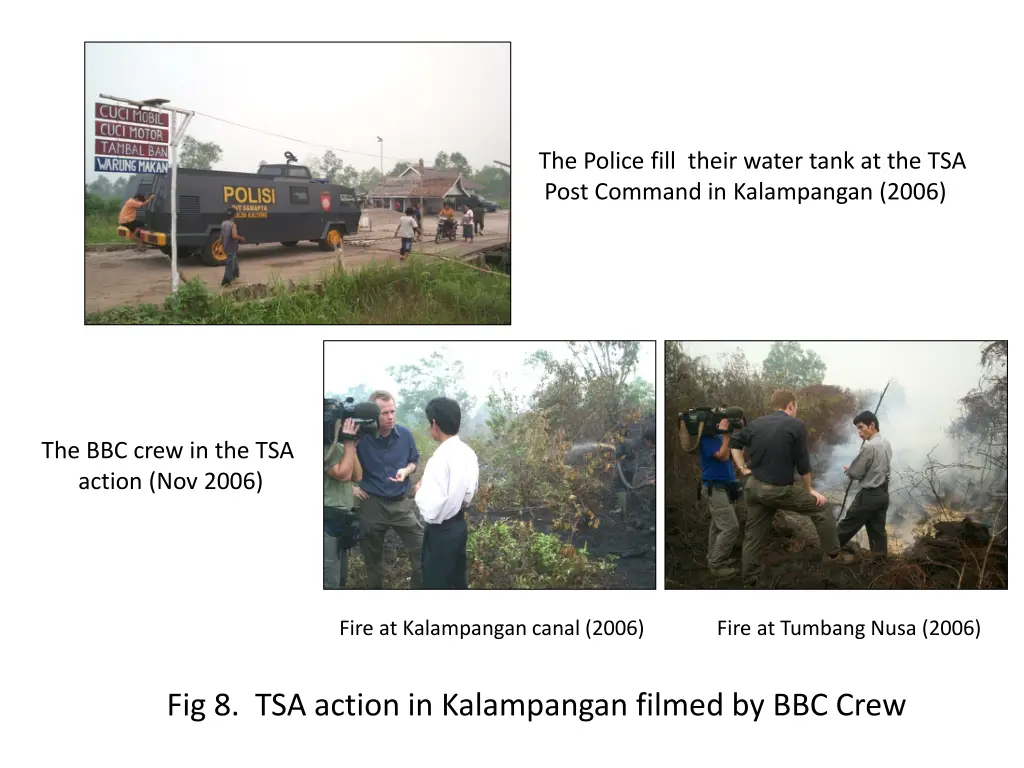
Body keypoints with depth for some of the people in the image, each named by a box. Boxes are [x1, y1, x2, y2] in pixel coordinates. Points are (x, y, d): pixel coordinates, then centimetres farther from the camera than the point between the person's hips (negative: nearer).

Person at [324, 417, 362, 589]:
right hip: (328, 520, -10)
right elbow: (343, 474, -21)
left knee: (340, 579, 18)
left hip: (341, 519, 10)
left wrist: (351, 443, 1)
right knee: (330, 583, -7)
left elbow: (357, 477, 9)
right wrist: (349, 442, -16)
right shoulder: (326, 447, -15)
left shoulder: (339, 445, 12)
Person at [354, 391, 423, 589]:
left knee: (422, 549, -1)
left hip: (401, 503, 2)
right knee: (372, 557, 13)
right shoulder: (360, 436, -15)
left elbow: (414, 460, 11)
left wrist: (405, 471, -10)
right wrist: (352, 485, -6)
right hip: (371, 504, -2)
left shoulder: (405, 434, -6)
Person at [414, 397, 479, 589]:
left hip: (441, 532, -8)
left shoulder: (439, 459, -25)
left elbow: (430, 511, -26)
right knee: (458, 583, 21)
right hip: (460, 525, 8)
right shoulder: (468, 453, 1)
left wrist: (420, 490, -9)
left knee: (436, 587, 5)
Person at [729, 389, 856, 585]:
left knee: (754, 535, 13)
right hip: (779, 490, -6)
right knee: (821, 507, 12)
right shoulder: (796, 425, -8)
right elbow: (802, 462, -6)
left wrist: (743, 469, 15)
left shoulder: (756, 424, 8)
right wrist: (809, 490, 5)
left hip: (753, 487, 6)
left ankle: (748, 579, 16)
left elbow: (734, 442, 15)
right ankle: (833, 554, 18)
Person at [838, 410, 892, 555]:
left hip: (869, 495, -8)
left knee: (847, 527, 4)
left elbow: (854, 473, -16)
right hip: (883, 493, 8)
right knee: (878, 531, 11)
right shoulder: (886, 443, 7)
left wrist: (847, 470, 7)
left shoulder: (869, 447, -21)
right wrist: (853, 469, 13)